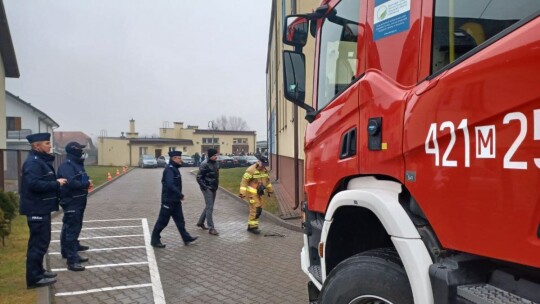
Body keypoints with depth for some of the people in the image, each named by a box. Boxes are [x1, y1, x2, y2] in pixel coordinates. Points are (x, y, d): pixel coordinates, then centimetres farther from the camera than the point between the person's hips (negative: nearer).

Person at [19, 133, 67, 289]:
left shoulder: (41, 160, 15)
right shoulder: (33, 162, -17)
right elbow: (34, 184, -29)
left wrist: (56, 182, 5)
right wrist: (56, 184, -21)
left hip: (41, 208, 10)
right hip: (37, 209, -10)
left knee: (41, 241, 17)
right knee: (39, 242, -5)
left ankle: (38, 271, 28)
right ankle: (34, 278, 3)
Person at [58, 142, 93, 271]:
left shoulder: (78, 164, 13)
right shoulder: (67, 166, -18)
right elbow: (71, 183, -31)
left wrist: (87, 182, -1)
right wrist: (87, 184, -17)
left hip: (78, 202, 10)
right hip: (71, 203, -10)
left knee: (76, 226, 25)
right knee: (72, 229, -11)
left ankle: (74, 245, 45)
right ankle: (72, 260, -12)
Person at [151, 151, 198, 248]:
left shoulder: (174, 168, 12)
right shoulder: (169, 169, -19)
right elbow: (170, 185, -29)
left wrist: (179, 196, 14)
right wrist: (181, 195, -23)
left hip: (175, 201, 10)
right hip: (169, 201, -10)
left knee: (180, 220, 13)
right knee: (162, 221, 2)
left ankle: (186, 238, 19)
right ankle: (155, 240, 14)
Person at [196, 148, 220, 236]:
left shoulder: (215, 163, 7)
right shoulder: (205, 164, -17)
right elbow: (199, 178, -16)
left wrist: (216, 186, 12)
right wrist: (204, 187, -17)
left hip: (213, 188, 8)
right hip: (207, 189, -8)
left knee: (208, 207, 17)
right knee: (210, 208, -7)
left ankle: (200, 222, 32)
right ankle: (211, 228, -3)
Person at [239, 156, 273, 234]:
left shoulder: (264, 170, 7)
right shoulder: (251, 170, -17)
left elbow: (267, 180, 22)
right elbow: (244, 181, -18)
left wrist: (269, 190, 27)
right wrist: (242, 192, -23)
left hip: (259, 193, 8)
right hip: (252, 193, -8)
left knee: (259, 209, 10)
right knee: (255, 209, -10)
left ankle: (251, 225, 21)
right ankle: (252, 227, -1)